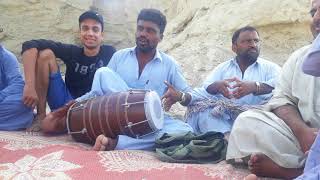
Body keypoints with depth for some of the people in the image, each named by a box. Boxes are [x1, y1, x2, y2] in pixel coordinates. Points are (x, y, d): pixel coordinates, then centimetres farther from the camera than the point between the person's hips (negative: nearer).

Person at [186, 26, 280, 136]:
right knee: (197, 95, -22)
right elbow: (206, 87, 8)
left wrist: (255, 86, -22)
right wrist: (217, 85, -16)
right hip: (222, 118, 1)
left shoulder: (270, 67, 18)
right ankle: (226, 136, -42)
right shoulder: (223, 67, 24)